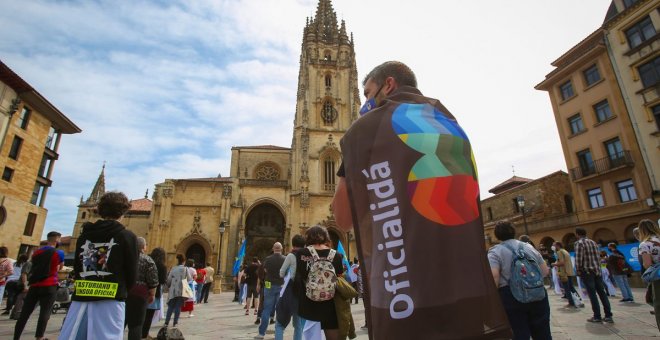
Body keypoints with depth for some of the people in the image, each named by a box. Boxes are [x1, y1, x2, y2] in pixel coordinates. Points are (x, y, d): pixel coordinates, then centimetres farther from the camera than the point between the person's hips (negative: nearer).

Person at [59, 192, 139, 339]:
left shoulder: (84, 235, 11)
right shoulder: (127, 236, -4)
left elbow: (76, 268, 16)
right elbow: (132, 273, -3)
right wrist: (122, 292, 17)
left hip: (81, 298, 5)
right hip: (110, 301, -4)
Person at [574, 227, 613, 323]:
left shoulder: (579, 243, -9)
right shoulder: (593, 242, 13)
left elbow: (578, 259, -14)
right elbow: (598, 257, 14)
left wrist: (578, 271, -4)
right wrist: (598, 268, 19)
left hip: (587, 272, -7)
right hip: (597, 270, 7)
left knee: (592, 294, -2)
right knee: (602, 293, 9)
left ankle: (597, 316, 2)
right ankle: (608, 316, 9)